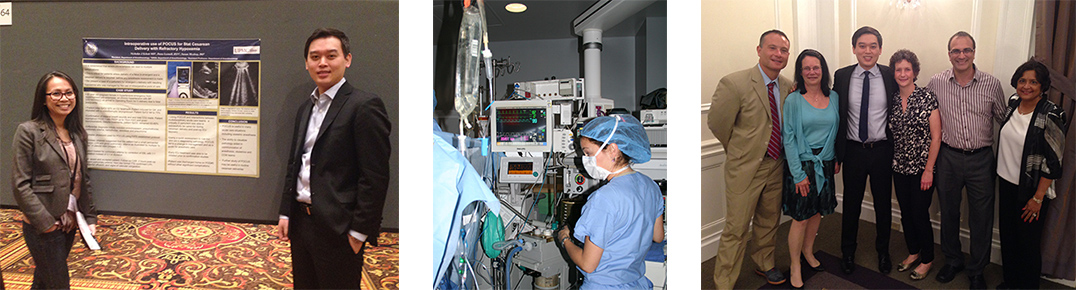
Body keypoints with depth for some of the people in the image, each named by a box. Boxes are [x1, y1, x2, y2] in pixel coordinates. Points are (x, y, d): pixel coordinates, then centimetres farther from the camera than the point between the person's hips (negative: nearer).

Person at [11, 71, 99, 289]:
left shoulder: (77, 133, 8)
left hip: (70, 223, 6)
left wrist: (90, 217, 8)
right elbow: (20, 185, -14)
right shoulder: (29, 132, -11)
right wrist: (45, 223, -16)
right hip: (42, 228, -6)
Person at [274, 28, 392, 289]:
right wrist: (286, 213, 12)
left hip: (338, 228, -7)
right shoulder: (306, 108, 13)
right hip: (300, 223, 8)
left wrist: (359, 231, -17)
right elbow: (294, 165, 18)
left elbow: (375, 176, -17)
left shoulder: (364, 106, -13)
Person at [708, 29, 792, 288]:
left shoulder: (788, 87, 2)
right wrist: (741, 149, 3)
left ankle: (765, 264, 44)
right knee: (736, 229, 1)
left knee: (768, 222, 22)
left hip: (776, 167, 6)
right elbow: (717, 122, -10)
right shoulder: (734, 83, -18)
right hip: (745, 167, -5)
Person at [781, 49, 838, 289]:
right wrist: (799, 174, -13)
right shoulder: (793, 100, -9)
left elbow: (836, 131, 13)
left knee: (818, 212, 14)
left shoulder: (834, 98, 4)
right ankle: (795, 267, 14)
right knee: (801, 217, -1)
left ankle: (808, 253, 36)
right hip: (802, 164, -4)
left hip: (825, 164, 4)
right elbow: (789, 139, -10)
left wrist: (836, 158, 4)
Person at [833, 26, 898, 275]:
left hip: (882, 150, 0)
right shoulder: (842, 76, -3)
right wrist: (836, 154, 0)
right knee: (851, 204, 11)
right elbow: (836, 117, 1)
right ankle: (848, 252, 31)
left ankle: (883, 251, 35)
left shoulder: (891, 76, -4)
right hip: (853, 150, 0)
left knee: (883, 204, 14)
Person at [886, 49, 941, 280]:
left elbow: (936, 136, -11)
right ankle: (913, 252, 33)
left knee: (920, 214, 2)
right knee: (905, 213, 14)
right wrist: (891, 161, 3)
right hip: (900, 166, 5)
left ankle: (927, 259, 22)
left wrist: (929, 170, -13)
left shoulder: (927, 97, -10)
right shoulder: (892, 100, 3)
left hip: (922, 167, -4)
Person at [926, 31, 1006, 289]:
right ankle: (953, 261, 34)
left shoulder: (991, 84, -5)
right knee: (948, 212, 14)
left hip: (981, 159, -1)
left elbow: (1004, 120, 5)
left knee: (981, 218, 7)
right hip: (948, 158, 1)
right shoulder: (936, 83, -3)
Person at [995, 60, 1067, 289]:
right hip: (1006, 182, 6)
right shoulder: (1013, 103, 1)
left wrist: (1037, 198, -15)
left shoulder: (1050, 116, -18)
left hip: (1031, 190, -6)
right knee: (1007, 236, 18)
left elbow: (1053, 162, -16)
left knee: (1028, 242, 7)